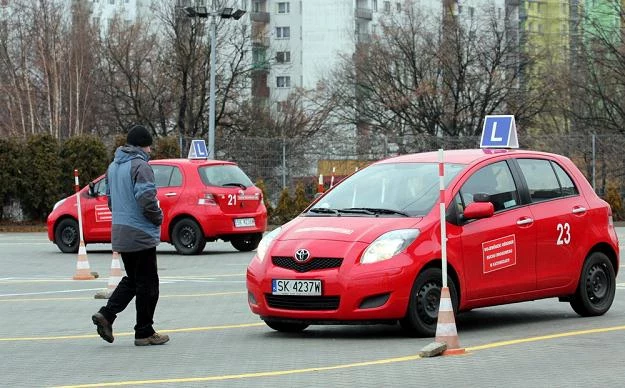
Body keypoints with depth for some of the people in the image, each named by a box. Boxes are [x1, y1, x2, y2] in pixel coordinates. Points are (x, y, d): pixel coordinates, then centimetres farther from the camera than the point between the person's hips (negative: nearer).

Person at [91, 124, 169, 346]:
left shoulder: (113, 167, 13)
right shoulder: (140, 166, -16)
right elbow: (146, 200, -24)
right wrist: (158, 218, -7)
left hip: (119, 233, 8)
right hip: (141, 234, -8)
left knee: (132, 279, 19)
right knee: (147, 283, 2)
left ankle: (106, 315, 3)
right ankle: (144, 333, 6)